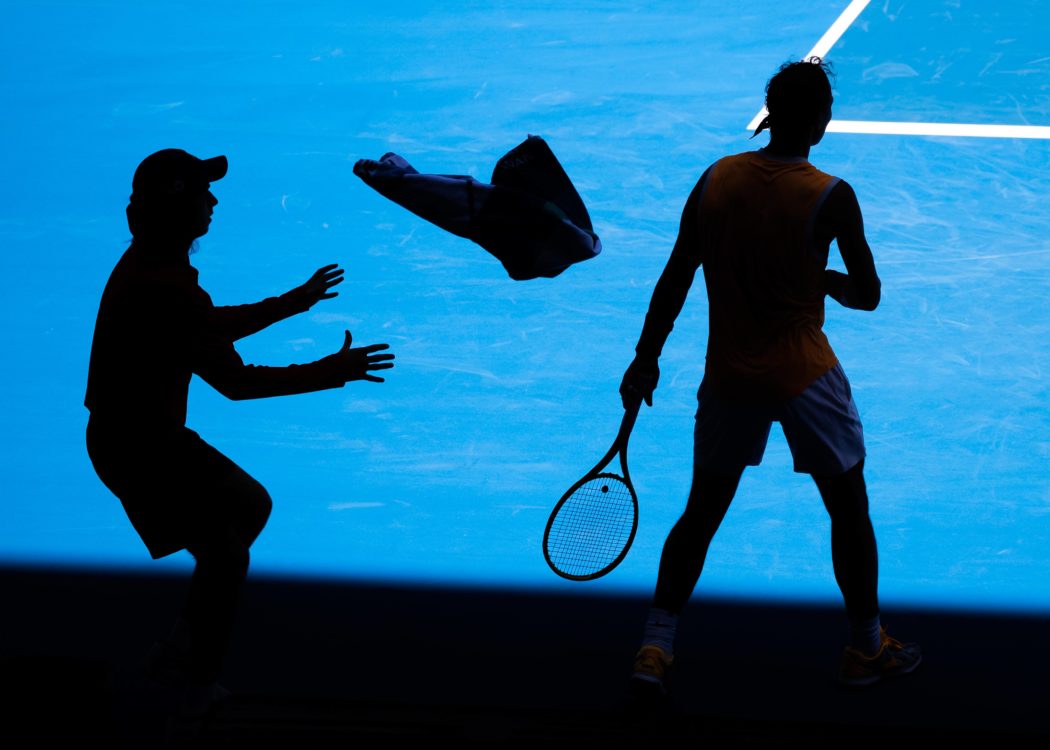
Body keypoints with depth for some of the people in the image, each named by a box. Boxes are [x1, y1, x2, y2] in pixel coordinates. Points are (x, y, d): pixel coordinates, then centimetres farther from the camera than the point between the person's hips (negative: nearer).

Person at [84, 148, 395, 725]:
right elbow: (235, 382, -24)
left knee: (251, 507, 21)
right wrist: (333, 372, -18)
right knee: (224, 555, 1)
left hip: (142, 433, 10)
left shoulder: (148, 263, 4)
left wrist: (292, 302, 21)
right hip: (140, 446, -10)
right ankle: (199, 687, 16)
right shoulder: (167, 290, -28)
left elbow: (214, 326, 19)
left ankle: (179, 651, 25)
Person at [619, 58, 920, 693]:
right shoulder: (830, 197, -14)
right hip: (806, 377, -3)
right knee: (850, 511, 15)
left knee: (702, 513, 16)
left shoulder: (716, 179, -4)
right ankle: (867, 647, 26)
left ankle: (655, 648, 13)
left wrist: (647, 356, 9)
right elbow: (868, 296, -7)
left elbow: (675, 279, 0)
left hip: (728, 377, 4)